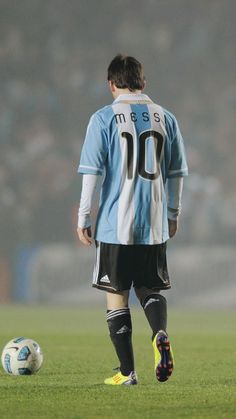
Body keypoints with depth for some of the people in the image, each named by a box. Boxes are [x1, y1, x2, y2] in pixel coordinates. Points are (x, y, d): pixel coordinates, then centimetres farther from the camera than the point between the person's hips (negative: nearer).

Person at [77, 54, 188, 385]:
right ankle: (161, 336, -14)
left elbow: (92, 172, -8)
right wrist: (173, 215, 21)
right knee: (151, 290, 16)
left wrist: (83, 217, -1)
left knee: (116, 296, 7)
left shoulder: (104, 119, -5)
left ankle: (127, 372, 6)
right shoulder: (165, 118, 6)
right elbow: (176, 173, 10)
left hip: (115, 224, -3)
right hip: (155, 224, 3)